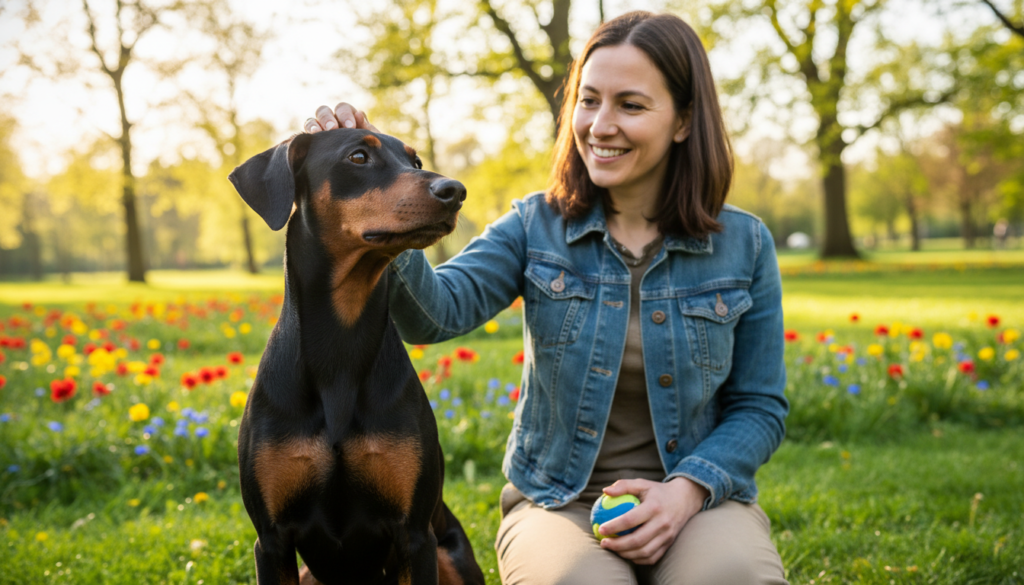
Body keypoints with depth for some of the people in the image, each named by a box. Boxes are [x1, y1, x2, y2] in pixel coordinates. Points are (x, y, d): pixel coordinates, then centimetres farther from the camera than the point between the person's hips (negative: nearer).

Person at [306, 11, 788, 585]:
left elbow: (760, 407, 4)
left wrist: (688, 488, -14)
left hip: (698, 497, 0)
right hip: (558, 500, 0)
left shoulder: (745, 245, 1)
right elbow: (435, 312, -17)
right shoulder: (535, 226, 0)